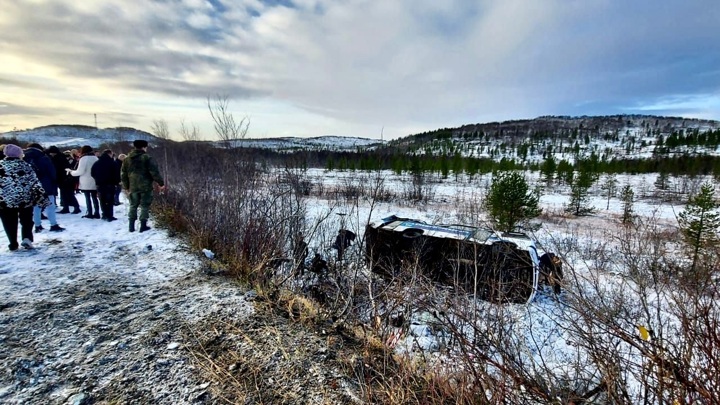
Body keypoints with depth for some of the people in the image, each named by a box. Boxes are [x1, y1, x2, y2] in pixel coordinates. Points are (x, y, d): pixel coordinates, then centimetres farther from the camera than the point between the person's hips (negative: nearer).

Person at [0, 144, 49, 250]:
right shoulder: (25, 165, -1)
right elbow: (35, 182, -5)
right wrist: (42, 198, -4)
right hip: (25, 199, -1)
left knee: (10, 223, 9)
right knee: (26, 221, 13)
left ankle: (13, 244, 12)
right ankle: (27, 238, -4)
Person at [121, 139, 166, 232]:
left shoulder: (127, 159, 10)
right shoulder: (147, 158, -9)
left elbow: (123, 174, 15)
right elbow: (155, 172, -14)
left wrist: (126, 187, 22)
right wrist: (161, 183, -9)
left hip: (133, 187, 5)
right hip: (145, 187, -5)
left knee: (133, 206, 15)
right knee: (144, 206, 2)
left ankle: (131, 226, 17)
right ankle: (143, 225, 4)